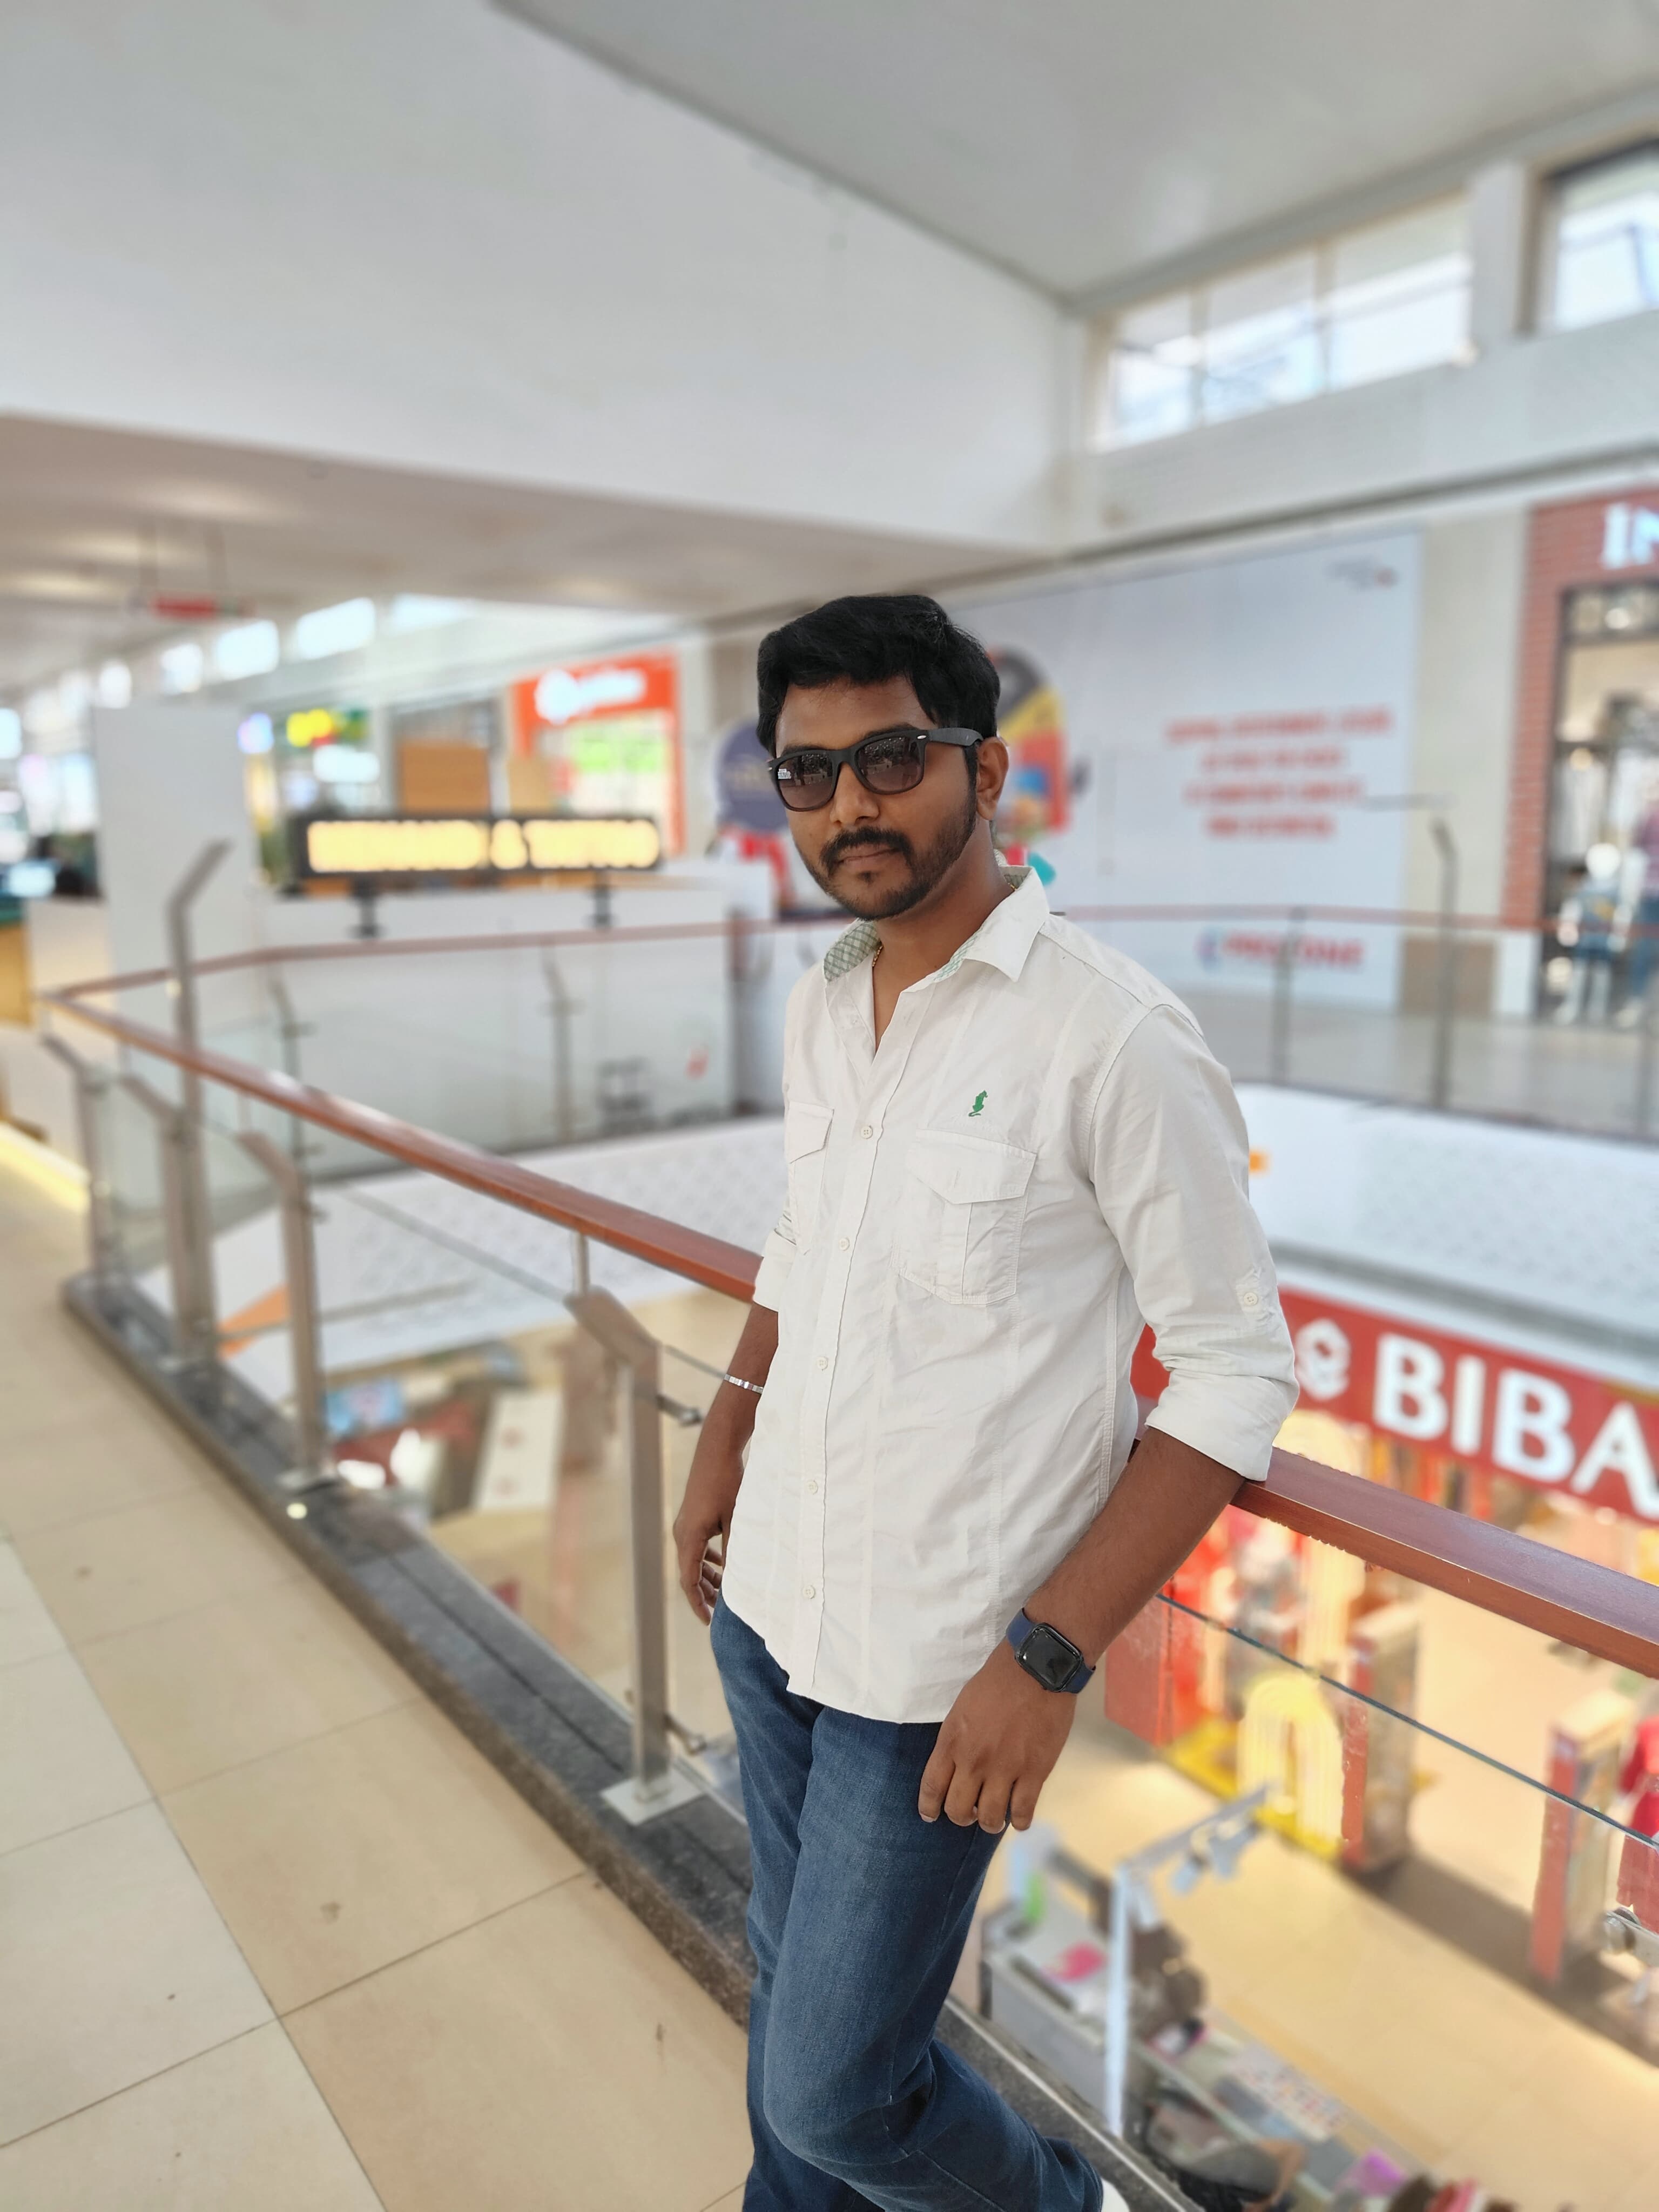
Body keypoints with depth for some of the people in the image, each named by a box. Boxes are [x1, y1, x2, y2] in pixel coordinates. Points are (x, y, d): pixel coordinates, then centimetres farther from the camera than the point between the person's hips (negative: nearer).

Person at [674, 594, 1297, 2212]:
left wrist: (1049, 1658, -19)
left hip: (932, 1669, -6)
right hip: (767, 1604, 6)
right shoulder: (818, 1004, 2)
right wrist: (722, 1452, 14)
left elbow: (1237, 1373, -17)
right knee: (789, 1982, 24)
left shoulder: (1113, 1038, -20)